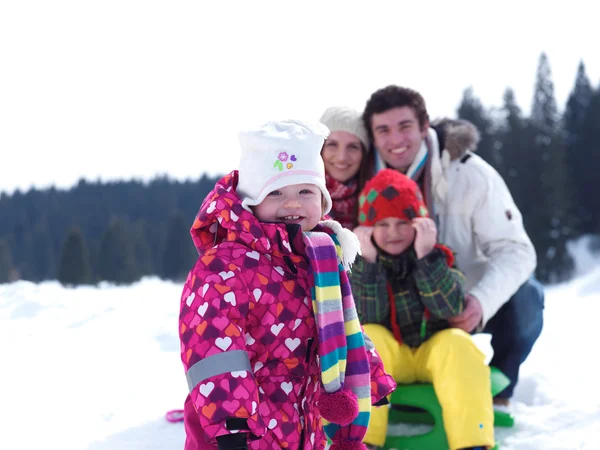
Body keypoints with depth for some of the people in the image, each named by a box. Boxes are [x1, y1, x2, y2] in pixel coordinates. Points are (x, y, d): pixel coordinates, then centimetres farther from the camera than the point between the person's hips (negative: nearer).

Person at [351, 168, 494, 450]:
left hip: (436, 353, 0)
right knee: (367, 338, -30)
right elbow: (369, 319, -15)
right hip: (386, 358, 0)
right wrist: (368, 263, -24)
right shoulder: (361, 264, -1)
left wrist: (425, 257, -23)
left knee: (457, 343, -31)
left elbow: (449, 308, -15)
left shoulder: (437, 258, 1)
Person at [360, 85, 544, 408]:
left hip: (468, 307, -3)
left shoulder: (471, 174, -22)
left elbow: (515, 250, -24)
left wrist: (481, 302, -43)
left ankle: (496, 390, -5)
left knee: (524, 298, -31)